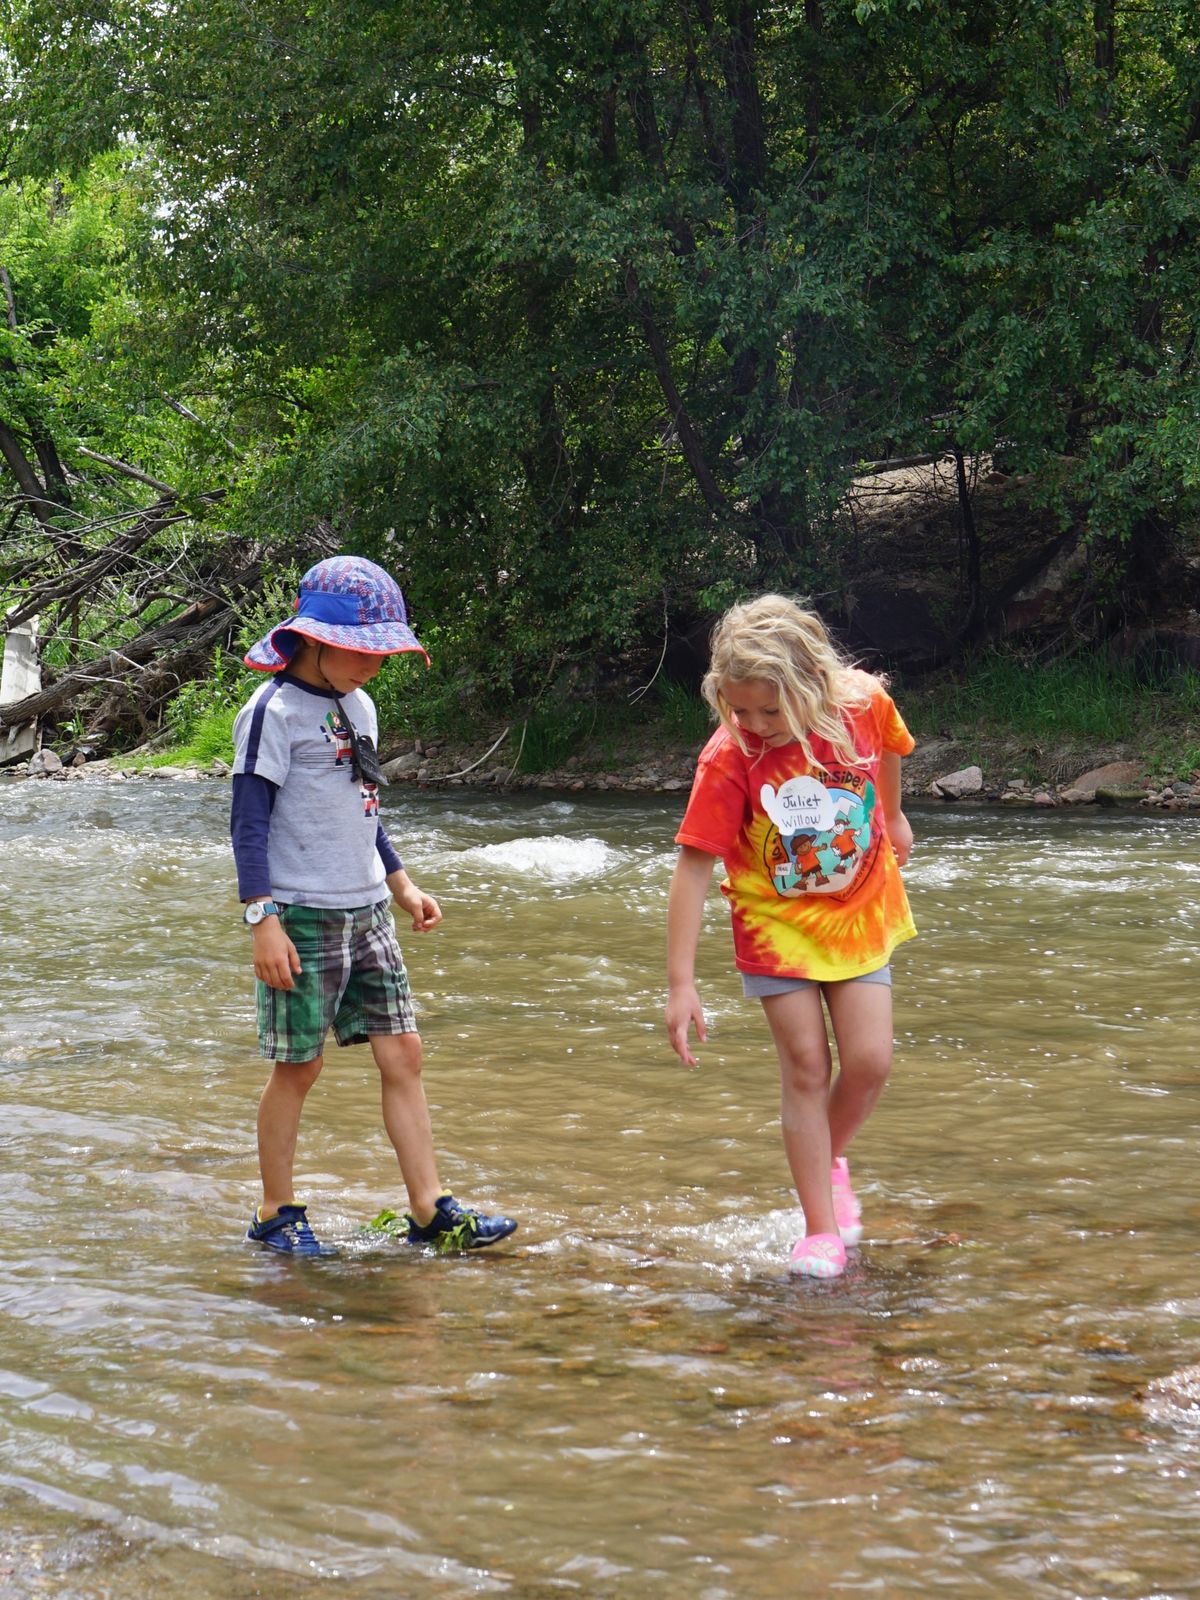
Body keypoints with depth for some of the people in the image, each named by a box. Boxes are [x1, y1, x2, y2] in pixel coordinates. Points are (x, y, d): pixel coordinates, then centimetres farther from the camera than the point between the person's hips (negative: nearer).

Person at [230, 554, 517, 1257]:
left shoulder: (358, 707, 14)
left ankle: (432, 1211, 6)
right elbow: (250, 823, -13)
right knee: (299, 1065, 0)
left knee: (403, 1054, 3)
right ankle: (277, 1215, 14)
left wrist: (403, 886, 22)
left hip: (367, 912, 7)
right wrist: (264, 920, -18)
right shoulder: (274, 712, -11)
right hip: (303, 915, -7)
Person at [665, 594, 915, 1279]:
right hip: (778, 925, -2)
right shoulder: (729, 760, -25)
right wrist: (681, 984, -26)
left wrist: (893, 817, 26)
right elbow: (694, 868, -23)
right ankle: (822, 1231, 5)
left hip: (860, 915, 2)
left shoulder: (865, 704, -18)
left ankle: (831, 1159, 26)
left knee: (869, 1062, -6)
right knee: (807, 1070, -4)